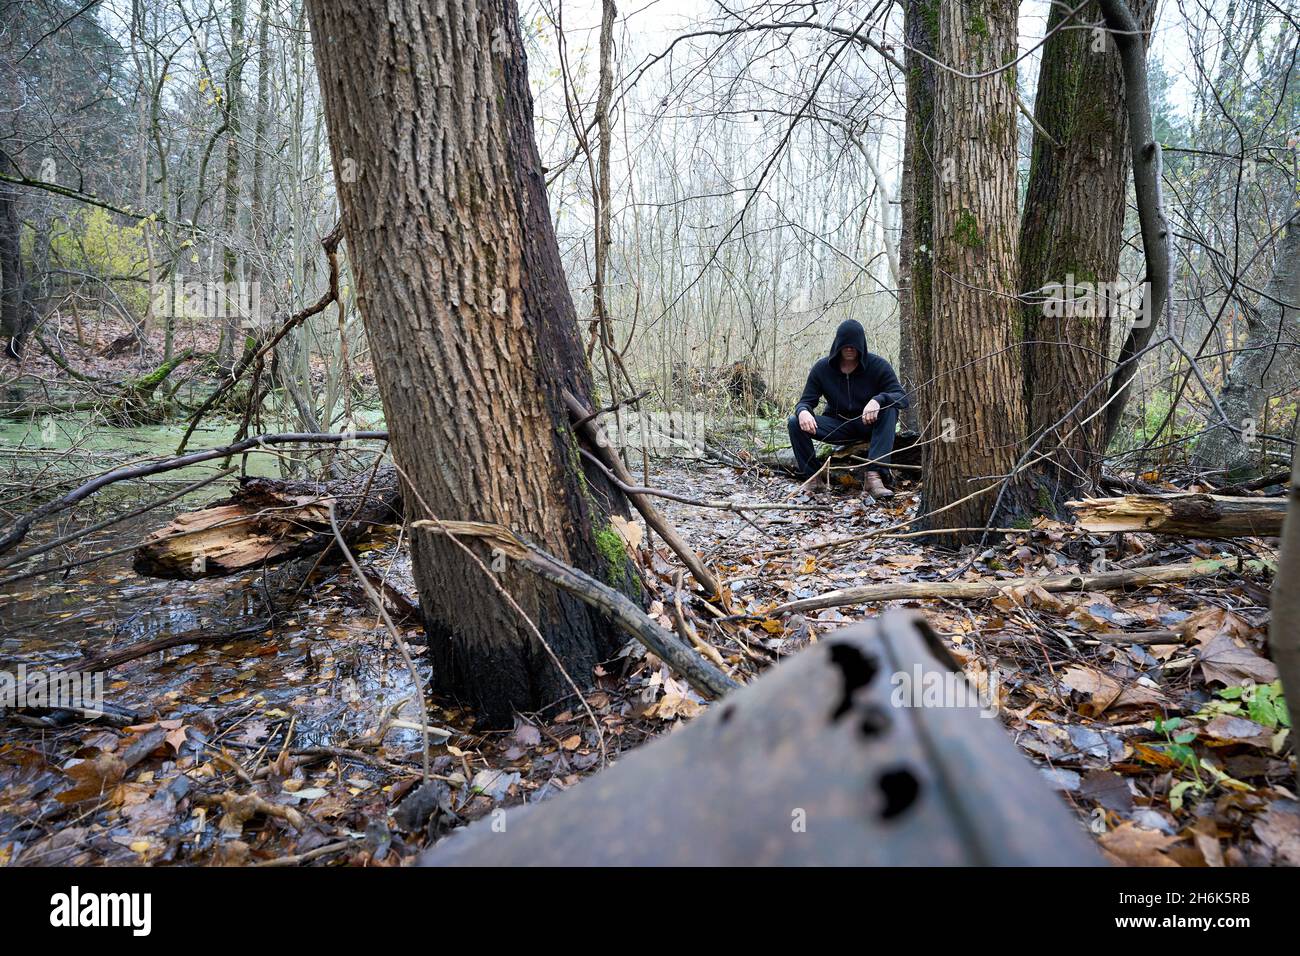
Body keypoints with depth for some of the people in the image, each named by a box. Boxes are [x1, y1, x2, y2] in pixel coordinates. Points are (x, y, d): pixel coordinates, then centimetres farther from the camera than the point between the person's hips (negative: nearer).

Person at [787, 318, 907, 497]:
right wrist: (803, 411, -33)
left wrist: (878, 400, -41)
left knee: (889, 409, -33)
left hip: (870, 425, -1)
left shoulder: (878, 365, -10)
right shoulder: (822, 368, -6)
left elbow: (902, 396, -17)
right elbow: (806, 401, -6)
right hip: (837, 426, 1)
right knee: (795, 422, -22)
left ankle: (875, 475, -40)